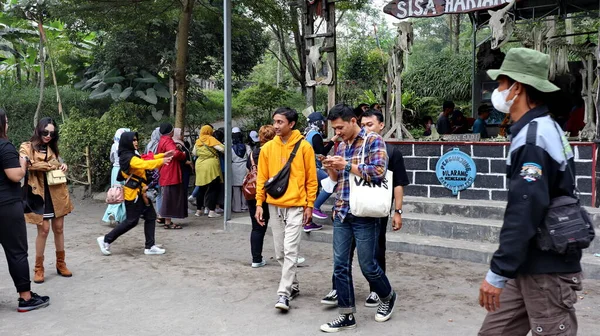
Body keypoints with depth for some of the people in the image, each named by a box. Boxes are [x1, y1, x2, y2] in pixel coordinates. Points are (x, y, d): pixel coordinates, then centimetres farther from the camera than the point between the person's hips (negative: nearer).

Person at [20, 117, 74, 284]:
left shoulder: (53, 149, 15)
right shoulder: (27, 147, -2)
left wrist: (63, 166, 3)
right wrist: (50, 166, -15)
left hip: (57, 193, 5)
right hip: (40, 194, -5)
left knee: (59, 228, 9)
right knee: (43, 229, -4)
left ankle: (61, 264, 21)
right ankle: (38, 268, 10)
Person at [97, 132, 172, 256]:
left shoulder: (132, 155, 13)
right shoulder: (129, 158, -18)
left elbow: (146, 159, 14)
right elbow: (145, 164, -30)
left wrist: (163, 155, 6)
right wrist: (162, 161, -31)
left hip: (139, 192, 10)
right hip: (133, 193, -10)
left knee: (150, 216, 7)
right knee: (132, 221, -3)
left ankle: (150, 246, 11)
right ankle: (106, 240, 10)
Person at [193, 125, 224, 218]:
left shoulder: (198, 141, 6)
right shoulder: (211, 140, -9)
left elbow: (194, 153, 17)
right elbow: (222, 148, -18)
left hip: (200, 166, 6)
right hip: (211, 166, -5)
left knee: (201, 189, 16)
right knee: (212, 189, -1)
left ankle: (199, 210, 22)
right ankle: (211, 211, -6)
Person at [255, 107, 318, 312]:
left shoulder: (304, 147, -6)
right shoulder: (268, 148, 4)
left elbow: (311, 179, -3)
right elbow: (262, 178, 7)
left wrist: (309, 205, -4)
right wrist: (259, 203, 3)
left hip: (296, 206, -4)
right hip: (274, 205, 4)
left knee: (290, 251, -9)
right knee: (280, 252, 11)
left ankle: (284, 293, -3)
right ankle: (293, 286, 27)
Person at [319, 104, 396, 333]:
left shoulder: (373, 141, -7)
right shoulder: (341, 146, 13)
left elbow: (378, 172, -19)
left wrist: (346, 165, -17)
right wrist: (330, 168, -2)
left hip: (364, 215, -6)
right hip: (341, 214, 6)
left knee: (367, 265, 5)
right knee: (340, 265, 5)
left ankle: (388, 297, 33)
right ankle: (347, 315, 16)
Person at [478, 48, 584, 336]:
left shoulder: (532, 139, -19)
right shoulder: (543, 129, 13)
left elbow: (524, 214, -25)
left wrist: (498, 272, -22)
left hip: (547, 269, -9)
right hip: (531, 264, 9)